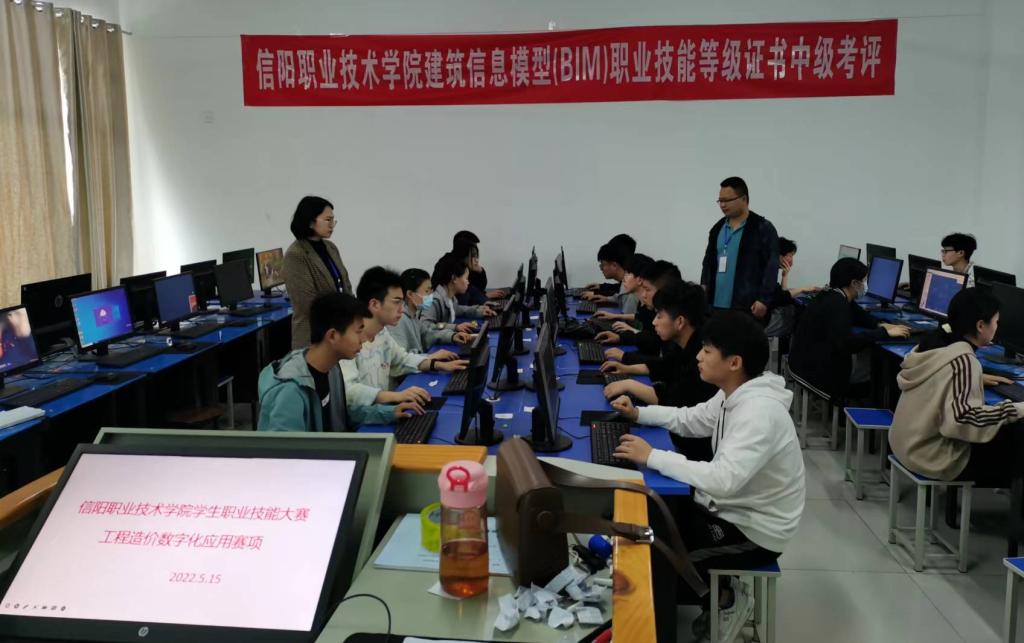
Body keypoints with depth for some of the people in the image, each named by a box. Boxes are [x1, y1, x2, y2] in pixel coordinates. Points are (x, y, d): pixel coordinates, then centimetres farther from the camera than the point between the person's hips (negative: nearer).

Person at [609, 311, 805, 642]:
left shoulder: (760, 412, -31)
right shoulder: (734, 395, 0)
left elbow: (723, 479, -40)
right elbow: (690, 420, 15)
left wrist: (653, 457, -34)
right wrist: (638, 413, 2)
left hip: (754, 530, -9)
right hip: (730, 507, 9)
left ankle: (725, 597, 13)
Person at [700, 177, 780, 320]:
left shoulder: (763, 228, -3)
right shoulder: (717, 229, 16)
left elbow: (771, 267, -8)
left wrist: (764, 300, -14)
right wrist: (704, 287, 8)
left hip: (747, 307, -6)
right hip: (717, 305, 6)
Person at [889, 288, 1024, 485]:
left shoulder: (937, 340, 1)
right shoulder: (965, 360, -23)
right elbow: (962, 418, -34)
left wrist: (975, 378, 12)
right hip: (930, 456, -8)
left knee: (1000, 437, 22)